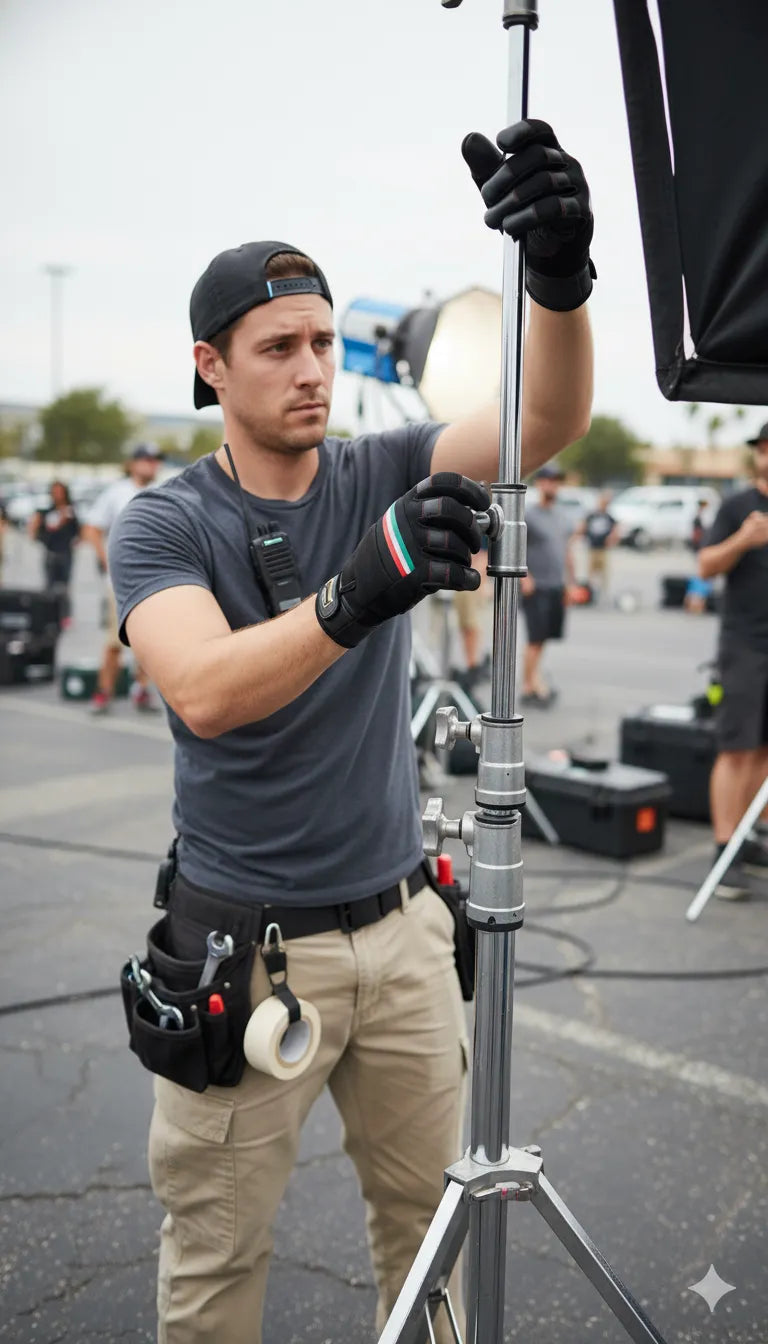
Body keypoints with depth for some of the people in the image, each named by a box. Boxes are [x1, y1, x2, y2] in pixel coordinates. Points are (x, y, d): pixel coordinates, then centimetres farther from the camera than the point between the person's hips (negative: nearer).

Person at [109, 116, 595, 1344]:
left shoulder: (386, 475, 0)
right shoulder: (162, 525, -9)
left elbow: (548, 422, -16)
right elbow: (205, 691, -28)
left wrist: (560, 277, -36)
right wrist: (352, 598, -45)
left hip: (399, 922, 3)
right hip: (248, 941, -3)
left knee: (428, 1214, 20)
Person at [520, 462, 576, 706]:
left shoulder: (563, 518, 16)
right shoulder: (527, 515, -6)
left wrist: (570, 581, 17)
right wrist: (524, 577, -18)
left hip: (557, 587, 6)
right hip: (536, 587, -6)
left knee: (542, 639, 7)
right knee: (536, 639, -7)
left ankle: (530, 686, 14)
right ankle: (534, 685, -2)